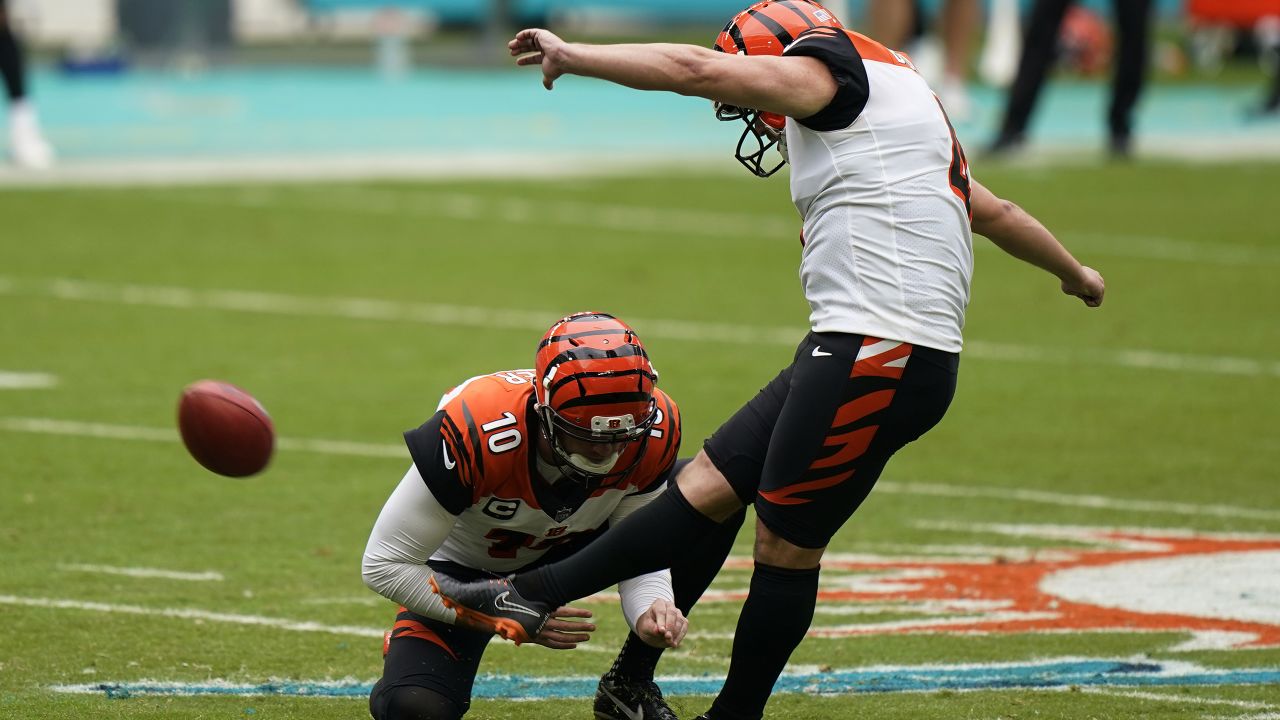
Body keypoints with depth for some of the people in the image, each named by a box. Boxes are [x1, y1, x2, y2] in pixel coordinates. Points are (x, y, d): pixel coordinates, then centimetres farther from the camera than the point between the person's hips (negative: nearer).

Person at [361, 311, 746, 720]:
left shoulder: (652, 431, -26)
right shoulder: (477, 433, -39)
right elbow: (384, 564, -29)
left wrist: (650, 611, -34)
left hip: (563, 546, 5)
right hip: (462, 570, -5)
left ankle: (630, 685, 2)